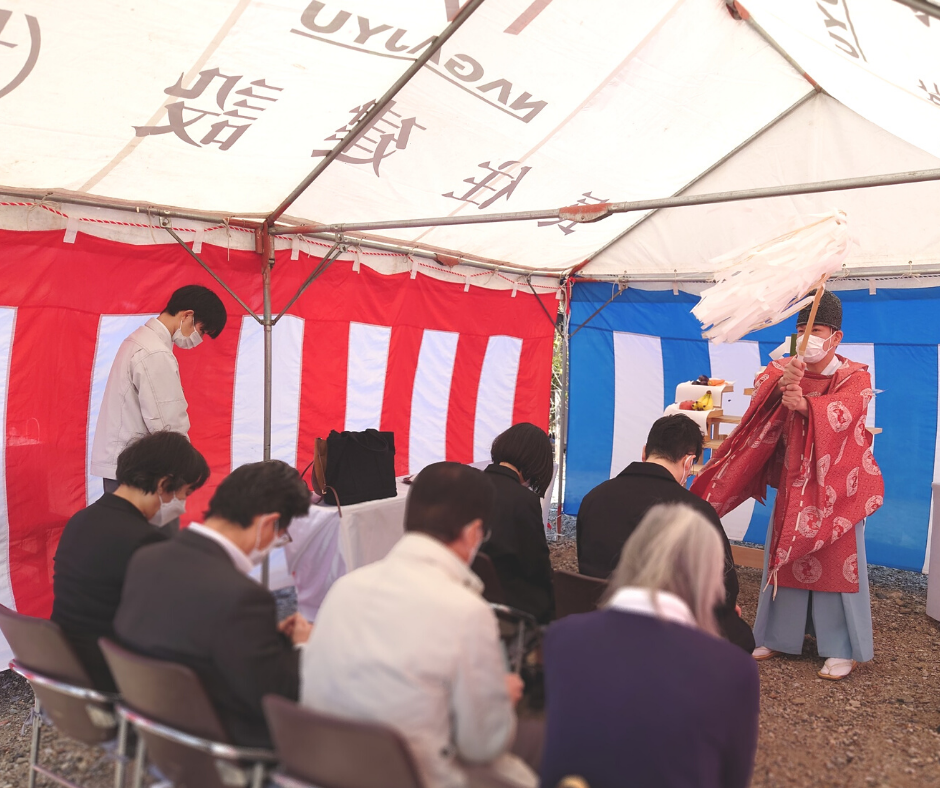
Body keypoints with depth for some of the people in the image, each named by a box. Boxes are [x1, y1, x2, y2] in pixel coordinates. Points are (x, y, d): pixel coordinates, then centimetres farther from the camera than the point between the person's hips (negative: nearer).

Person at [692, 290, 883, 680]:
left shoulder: (855, 377, -7)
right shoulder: (786, 369, 3)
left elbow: (841, 412, -28)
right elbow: (762, 382, -20)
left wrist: (805, 405, -48)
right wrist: (782, 382, -43)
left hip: (837, 484, -3)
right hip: (791, 480, 4)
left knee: (837, 561, 0)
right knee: (785, 555, 9)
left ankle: (843, 648, 12)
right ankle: (780, 635, 22)